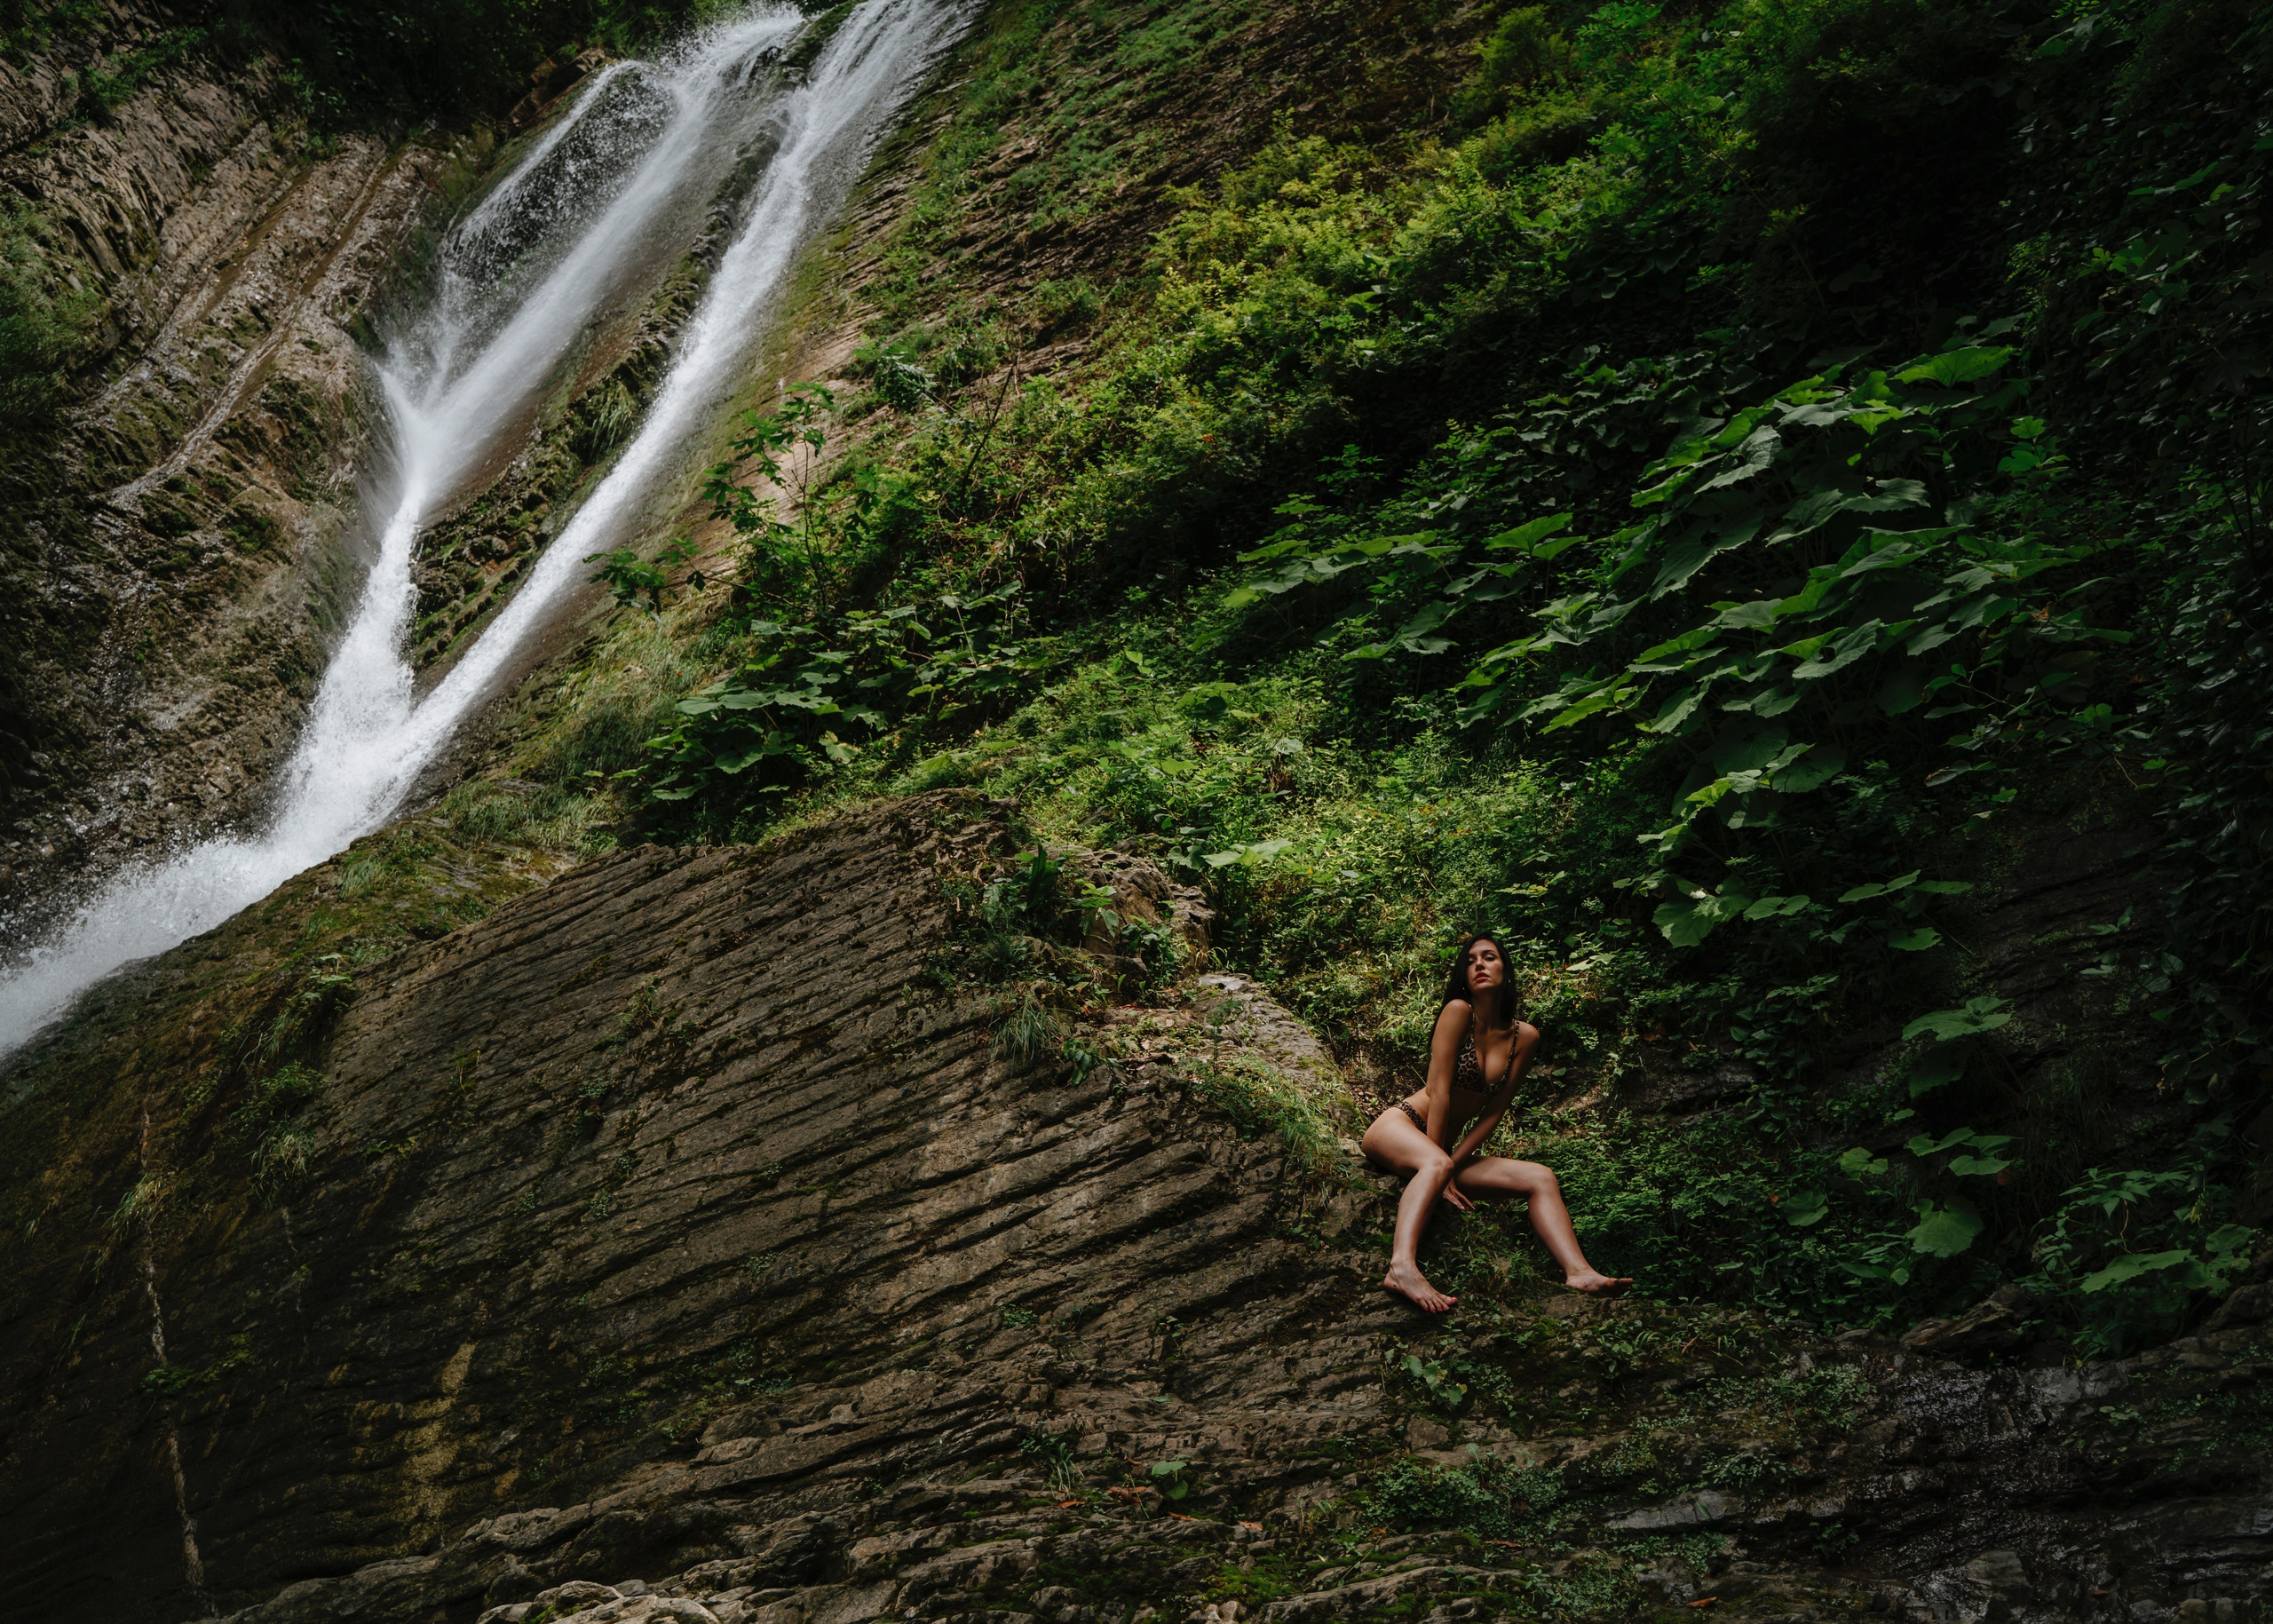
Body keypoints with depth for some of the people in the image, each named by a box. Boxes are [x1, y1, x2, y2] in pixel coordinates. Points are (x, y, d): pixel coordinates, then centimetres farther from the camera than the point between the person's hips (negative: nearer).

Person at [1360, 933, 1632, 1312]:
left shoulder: (1524, 1036, 5)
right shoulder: (1458, 1011, -9)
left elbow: (1494, 1112, 1)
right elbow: (1438, 1091, -14)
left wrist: (1453, 1163, -11)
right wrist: (1440, 1163, -16)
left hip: (1449, 1150, 6)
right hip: (1397, 1127, -6)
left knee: (1540, 1178, -9)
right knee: (1437, 1164, -39)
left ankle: (1579, 1272, -27)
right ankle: (1402, 1266, -59)